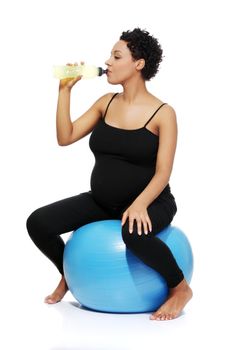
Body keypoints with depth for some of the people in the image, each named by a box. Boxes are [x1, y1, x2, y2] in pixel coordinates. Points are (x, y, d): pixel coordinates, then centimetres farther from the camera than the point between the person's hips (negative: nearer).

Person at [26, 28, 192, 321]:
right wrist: (65, 89, -2)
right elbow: (65, 137, 2)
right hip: (101, 201, 5)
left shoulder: (163, 113, -11)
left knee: (134, 232, -41)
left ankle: (180, 288, -14)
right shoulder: (106, 103, 4)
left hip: (149, 203, -5)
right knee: (38, 223, -14)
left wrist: (139, 205, -33)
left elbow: (162, 173, -16)